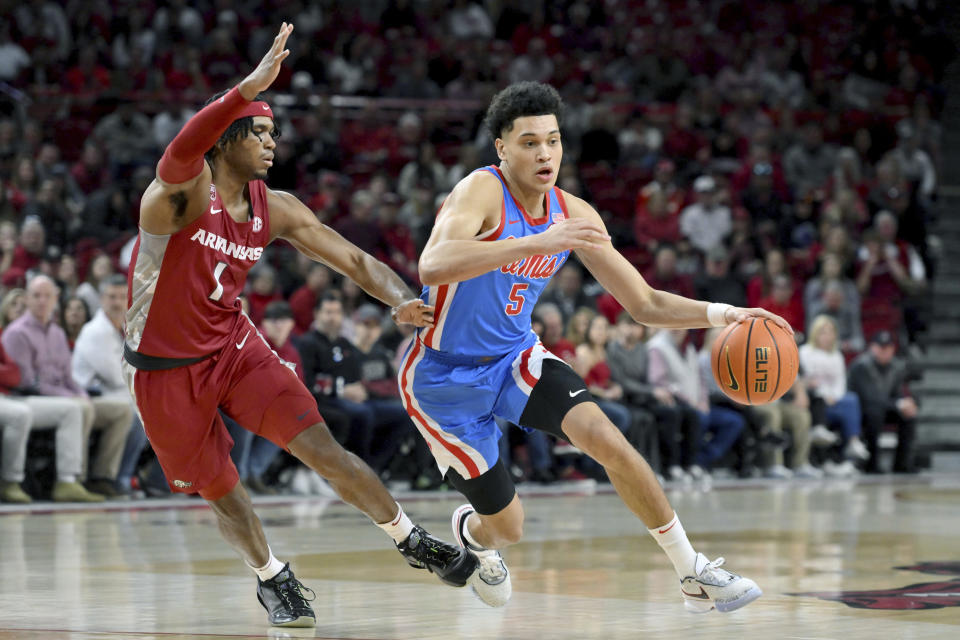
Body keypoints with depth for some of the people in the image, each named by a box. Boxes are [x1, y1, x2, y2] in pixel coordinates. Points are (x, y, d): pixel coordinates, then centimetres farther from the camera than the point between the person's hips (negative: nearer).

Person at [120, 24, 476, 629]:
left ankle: (416, 544, 3)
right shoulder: (185, 192, -21)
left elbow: (354, 260, 0)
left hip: (235, 346, 4)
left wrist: (400, 299, -21)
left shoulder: (276, 210, -2)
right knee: (223, 493, 7)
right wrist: (251, 86, -57)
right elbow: (181, 154, -45)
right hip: (166, 370, -4)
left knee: (323, 449, -9)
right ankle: (273, 579, 32)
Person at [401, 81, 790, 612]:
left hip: (515, 358, 5)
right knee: (507, 525, 3)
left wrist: (722, 315, -16)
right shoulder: (482, 191, -25)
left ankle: (694, 576, -11)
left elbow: (645, 304, 1)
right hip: (445, 377, -5)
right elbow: (433, 267, -45)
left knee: (606, 439, -22)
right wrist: (536, 242, -54)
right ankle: (471, 534, 44)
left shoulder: (573, 215, -5)